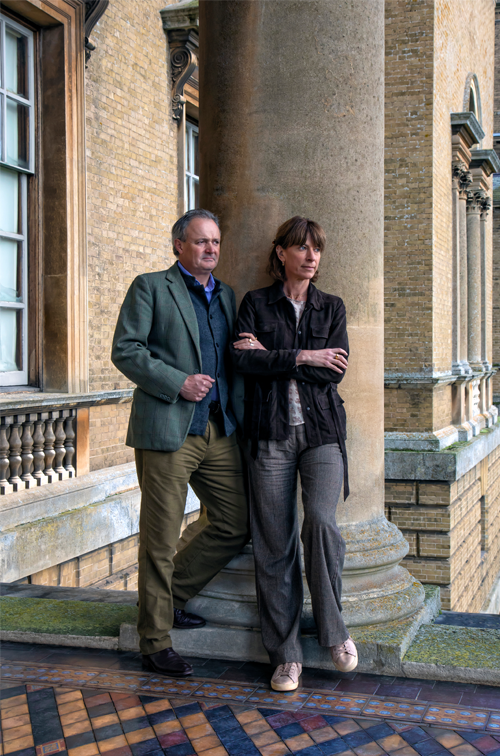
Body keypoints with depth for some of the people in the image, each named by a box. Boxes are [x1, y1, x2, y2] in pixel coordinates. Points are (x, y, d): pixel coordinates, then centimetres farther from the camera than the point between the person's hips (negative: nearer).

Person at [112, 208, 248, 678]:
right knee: (160, 539, 0)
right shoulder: (150, 288, 1)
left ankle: (172, 597, 27)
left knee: (235, 525, 8)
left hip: (219, 431, 7)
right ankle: (156, 642, 12)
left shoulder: (225, 296, 19)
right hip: (168, 430, -6)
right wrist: (178, 383, -15)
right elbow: (125, 350, -8)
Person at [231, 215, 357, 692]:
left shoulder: (331, 308, 13)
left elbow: (335, 369, -2)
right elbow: (242, 360, -7)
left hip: (321, 430, 1)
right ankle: (286, 654, 9)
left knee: (320, 520, -20)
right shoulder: (255, 303, 8)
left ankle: (333, 629, 3)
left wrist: (272, 357, -5)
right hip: (271, 433, 0)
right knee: (274, 541, -2)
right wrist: (302, 357, -8)